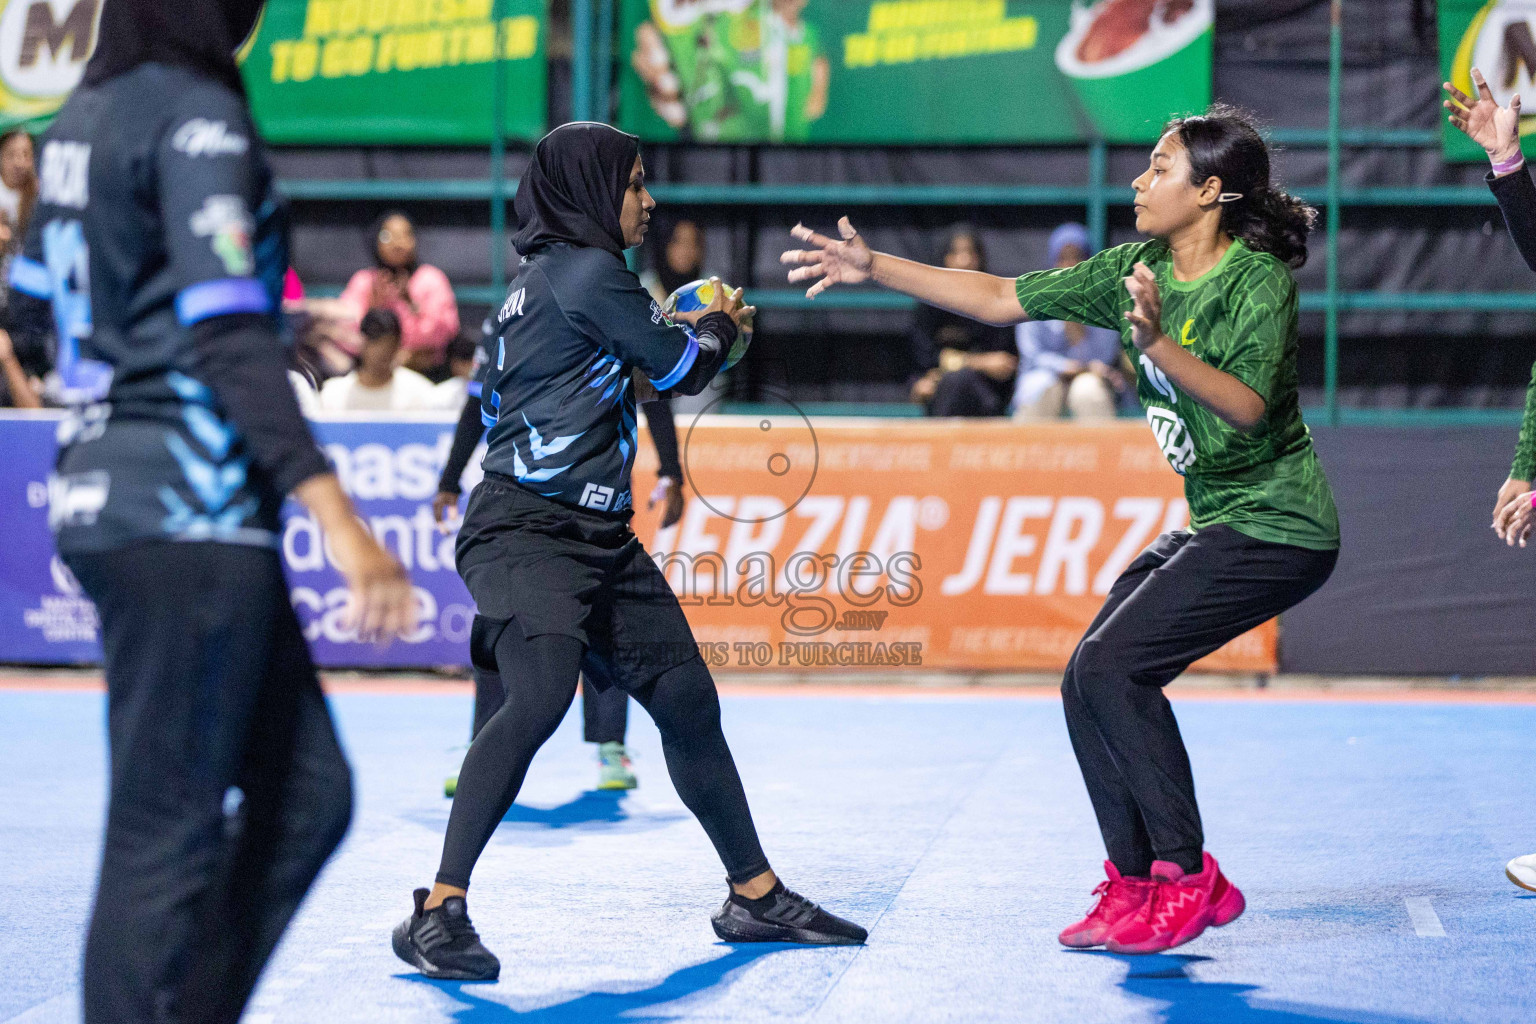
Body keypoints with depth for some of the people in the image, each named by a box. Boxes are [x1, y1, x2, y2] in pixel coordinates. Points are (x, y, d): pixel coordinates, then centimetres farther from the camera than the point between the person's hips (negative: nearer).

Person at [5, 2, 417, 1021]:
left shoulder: (85, 116, 13)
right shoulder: (199, 116, -13)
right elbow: (228, 342, -21)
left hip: (104, 490, 9)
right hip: (188, 515, -9)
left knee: (304, 793, 12)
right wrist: (338, 516, -25)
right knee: (167, 835, -4)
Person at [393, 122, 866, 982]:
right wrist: (721, 325, 18)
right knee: (541, 695, -27)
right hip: (527, 531, -10)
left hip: (599, 536, 10)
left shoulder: (547, 277, 18)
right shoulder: (585, 271, -10)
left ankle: (756, 896, 21)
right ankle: (438, 914, -25)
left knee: (687, 700, 10)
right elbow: (680, 366, -4)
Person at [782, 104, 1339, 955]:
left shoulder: (1257, 281, -17)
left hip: (1274, 528, -8)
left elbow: (1248, 406, -30)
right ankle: (1135, 885, 11)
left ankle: (1187, 877, -8)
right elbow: (1000, 299, 8)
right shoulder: (1138, 270, 5)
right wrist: (873, 268, 4)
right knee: (1091, 682, 2)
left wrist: (1160, 345, -44)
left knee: (1113, 665, -17)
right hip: (1218, 523, 8)